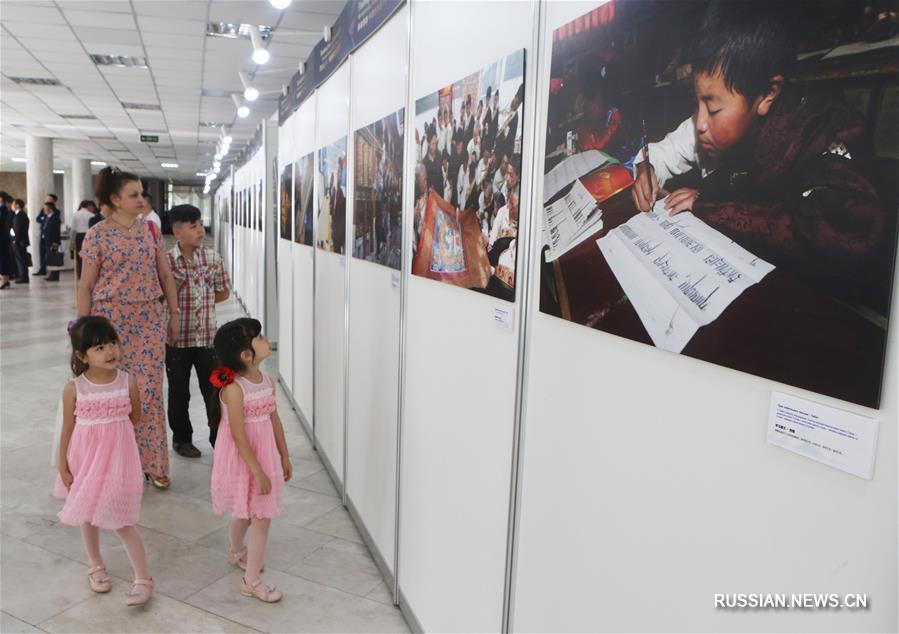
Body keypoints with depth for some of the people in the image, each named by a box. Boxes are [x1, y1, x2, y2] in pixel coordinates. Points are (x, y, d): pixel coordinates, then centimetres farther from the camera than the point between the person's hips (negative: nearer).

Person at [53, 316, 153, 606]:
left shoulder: (128, 382, -10)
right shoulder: (74, 389, -11)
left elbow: (135, 419, 5)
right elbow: (68, 430, -3)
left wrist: (110, 427, 6)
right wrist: (63, 467, -2)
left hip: (117, 458, -2)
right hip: (85, 460, 2)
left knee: (121, 521, -1)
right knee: (88, 516, 18)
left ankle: (143, 579, 9)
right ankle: (96, 566, 41)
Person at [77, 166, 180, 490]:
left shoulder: (150, 229, 7)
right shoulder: (97, 235, -3)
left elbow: (165, 274, 11)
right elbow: (86, 286, -1)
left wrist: (174, 312, 8)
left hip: (150, 318, 3)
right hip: (112, 318, -2)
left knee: (150, 391, 2)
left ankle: (152, 463, 13)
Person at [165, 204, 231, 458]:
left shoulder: (213, 258, -1)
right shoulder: (166, 262, -9)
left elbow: (224, 292, 9)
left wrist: (203, 302, -1)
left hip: (207, 335, 2)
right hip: (177, 338, -2)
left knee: (214, 389, 8)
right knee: (179, 393, 13)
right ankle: (182, 438, 29)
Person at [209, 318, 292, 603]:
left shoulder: (267, 382, -1)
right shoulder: (233, 389, -23)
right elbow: (239, 435, -22)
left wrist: (284, 456, 14)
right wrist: (258, 471, -21)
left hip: (265, 456, 7)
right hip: (242, 461, -7)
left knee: (251, 512, 18)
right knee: (260, 517, 0)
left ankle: (236, 551, 46)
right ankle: (251, 581, 17)